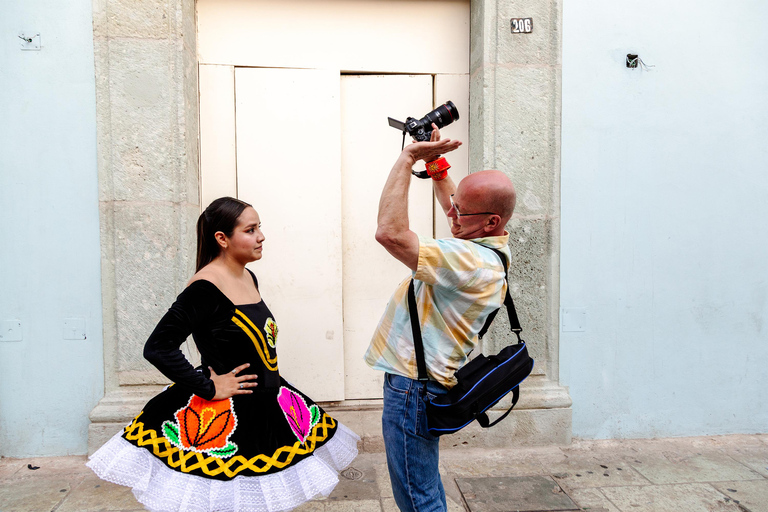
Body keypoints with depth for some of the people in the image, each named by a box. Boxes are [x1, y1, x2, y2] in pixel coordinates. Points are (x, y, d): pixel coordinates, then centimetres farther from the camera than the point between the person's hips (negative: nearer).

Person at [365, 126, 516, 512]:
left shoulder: (473, 261, -29)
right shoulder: (487, 242, 3)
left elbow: (390, 233, -35)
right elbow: (453, 208, 25)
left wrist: (407, 159, -27)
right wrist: (434, 163, 15)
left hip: (412, 386, -11)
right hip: (415, 381, 11)